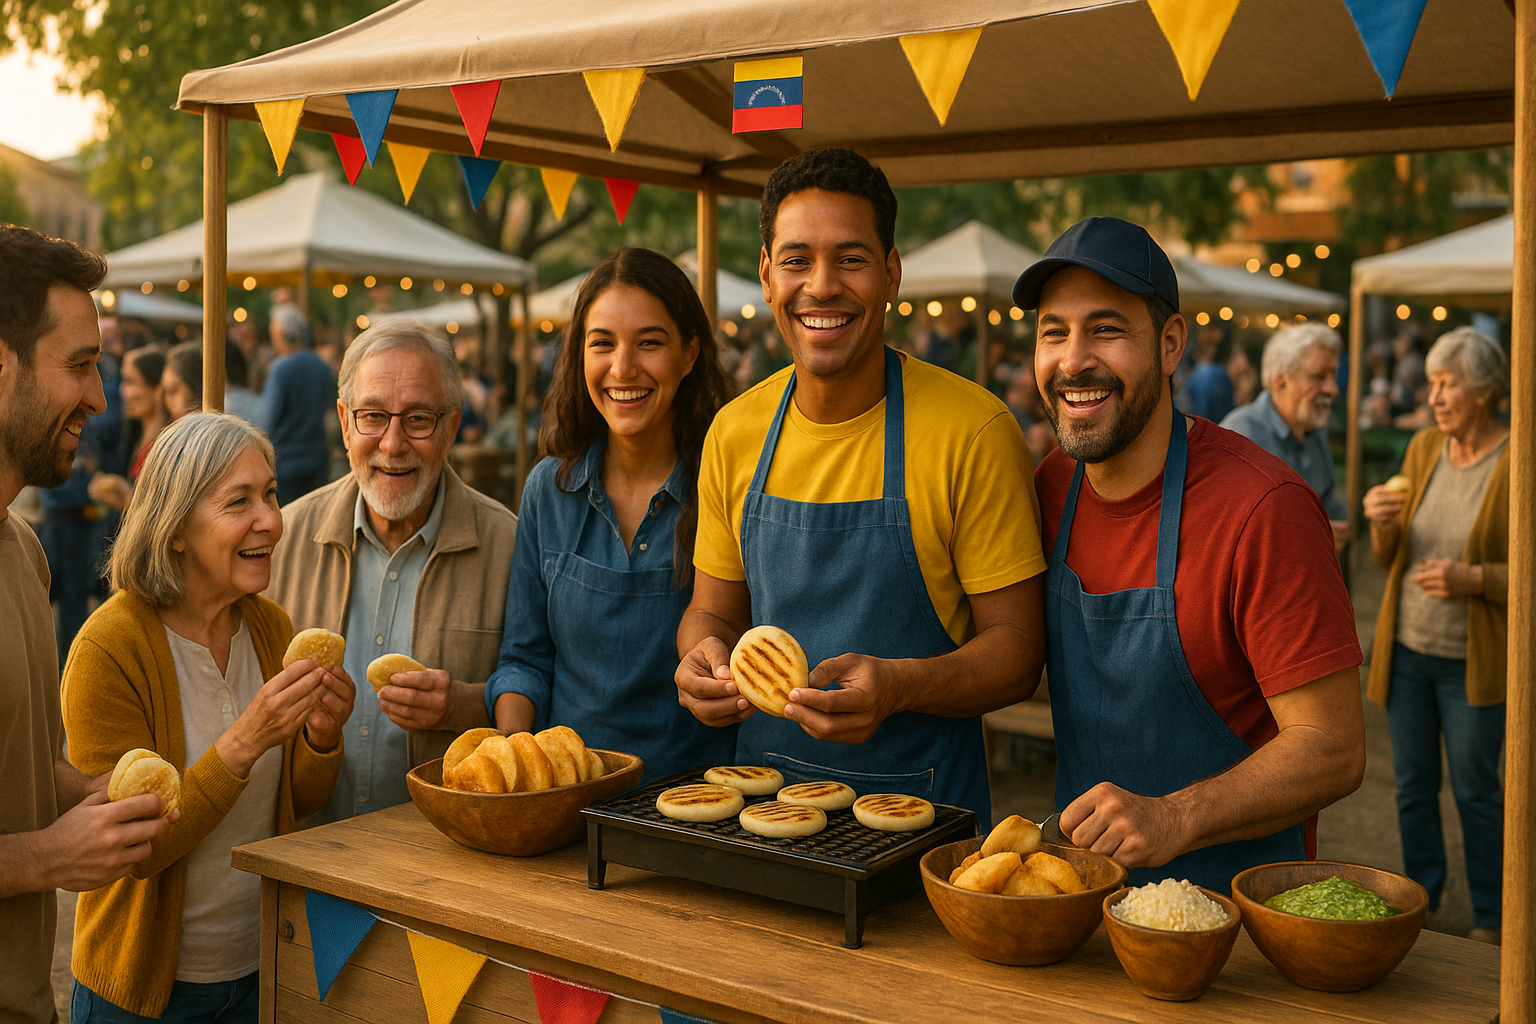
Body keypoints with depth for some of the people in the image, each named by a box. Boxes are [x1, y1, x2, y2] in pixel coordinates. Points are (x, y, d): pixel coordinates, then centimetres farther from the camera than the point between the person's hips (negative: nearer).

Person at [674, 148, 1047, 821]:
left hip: (922, 802, -3)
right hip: (764, 789, 3)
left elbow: (1016, 647, -10)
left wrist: (899, 685, -28)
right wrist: (705, 656, -11)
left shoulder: (975, 430, -13)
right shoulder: (733, 432, 1)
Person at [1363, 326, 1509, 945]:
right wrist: (1383, 526, -11)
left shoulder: (1516, 463, -11)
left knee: (1476, 791, 6)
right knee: (1412, 786, 13)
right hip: (1406, 649, 5)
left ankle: (1489, 921, 23)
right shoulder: (1423, 448, 6)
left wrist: (1472, 580, -25)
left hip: (1472, 660, -5)